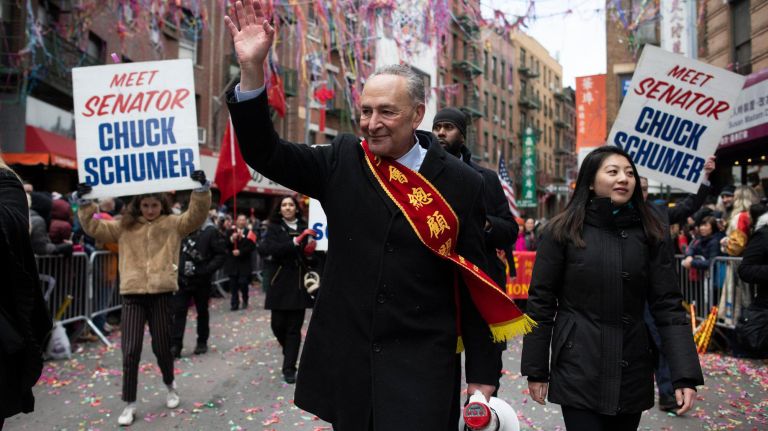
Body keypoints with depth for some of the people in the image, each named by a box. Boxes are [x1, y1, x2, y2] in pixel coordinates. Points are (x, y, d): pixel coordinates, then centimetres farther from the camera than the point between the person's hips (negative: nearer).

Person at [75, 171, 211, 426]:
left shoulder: (173, 224, 5)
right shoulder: (124, 227, 10)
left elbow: (197, 216, -7)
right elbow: (94, 227, 11)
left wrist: (202, 189, -20)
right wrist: (84, 202, 0)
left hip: (161, 294, -1)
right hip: (132, 295, 1)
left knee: (162, 346, 10)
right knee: (130, 351, 0)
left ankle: (170, 386, 38)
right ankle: (129, 404, 13)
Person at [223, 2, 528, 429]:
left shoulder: (460, 183, -5)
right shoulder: (342, 162, 2)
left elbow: (476, 284, -2)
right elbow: (265, 153, -1)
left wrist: (483, 376, 0)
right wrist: (253, 69, -15)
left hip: (422, 366, -2)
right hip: (345, 358, 3)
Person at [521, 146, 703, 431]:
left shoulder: (651, 234, 2)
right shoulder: (562, 231, -5)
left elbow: (668, 305, 0)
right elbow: (540, 302, -3)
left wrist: (685, 373, -9)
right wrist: (536, 370, -3)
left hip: (632, 371, 3)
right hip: (579, 370, -3)